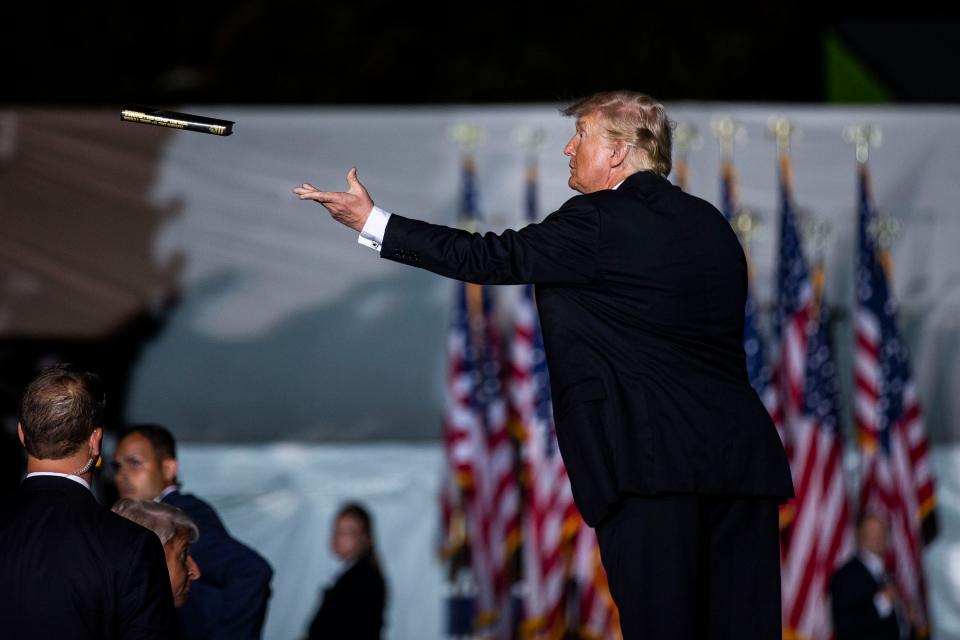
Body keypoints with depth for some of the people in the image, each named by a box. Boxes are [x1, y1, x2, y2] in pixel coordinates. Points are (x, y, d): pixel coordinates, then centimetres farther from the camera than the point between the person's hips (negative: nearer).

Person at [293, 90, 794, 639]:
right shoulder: (711, 223, 16)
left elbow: (488, 259, -3)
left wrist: (370, 221, 4)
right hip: (742, 457, 7)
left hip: (653, 461, -7)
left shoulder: (597, 222, -6)